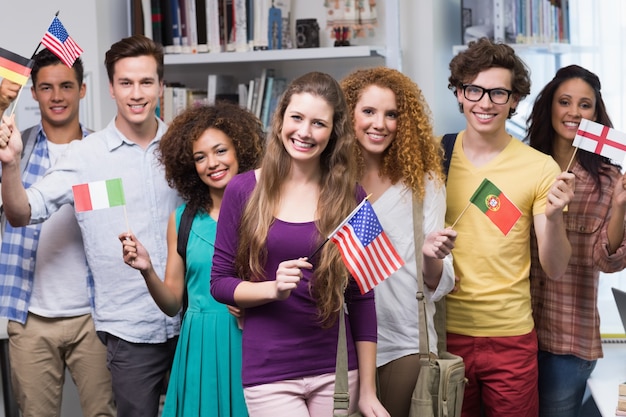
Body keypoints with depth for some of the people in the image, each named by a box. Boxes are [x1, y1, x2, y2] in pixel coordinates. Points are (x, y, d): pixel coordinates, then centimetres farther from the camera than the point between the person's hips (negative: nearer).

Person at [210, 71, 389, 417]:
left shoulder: (350, 197, 0)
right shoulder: (243, 191, -3)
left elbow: (361, 299, 2)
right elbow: (220, 283, 2)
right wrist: (273, 288, -17)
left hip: (336, 373, 2)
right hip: (269, 374, -1)